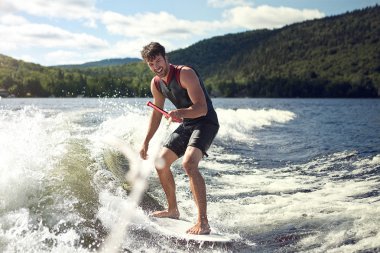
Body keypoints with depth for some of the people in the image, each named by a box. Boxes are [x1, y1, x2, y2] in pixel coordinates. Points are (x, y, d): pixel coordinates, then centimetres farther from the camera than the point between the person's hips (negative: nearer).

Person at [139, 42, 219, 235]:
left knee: (188, 163, -30)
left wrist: (180, 113, -46)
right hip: (186, 124, 9)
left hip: (205, 123, -9)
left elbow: (202, 108, -28)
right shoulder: (156, 84, 3)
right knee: (161, 163, 10)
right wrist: (146, 142, 15)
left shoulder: (185, 73, -21)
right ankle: (173, 210, 29)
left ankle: (203, 223, -30)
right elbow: (156, 114, 16)